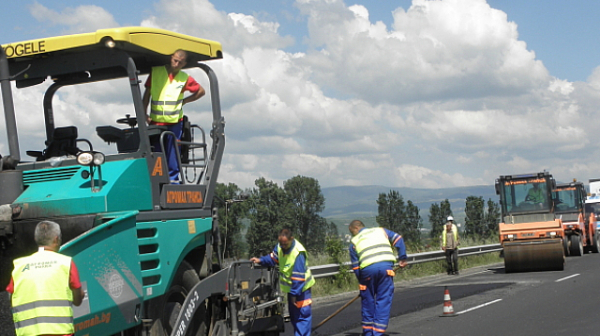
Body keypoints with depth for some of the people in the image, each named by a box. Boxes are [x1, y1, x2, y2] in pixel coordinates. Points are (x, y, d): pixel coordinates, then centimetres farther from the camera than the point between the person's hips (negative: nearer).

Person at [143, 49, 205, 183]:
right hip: (156, 122, 1)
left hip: (174, 123, -1)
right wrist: (144, 114, 0)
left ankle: (173, 179, 6)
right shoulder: (156, 72, 3)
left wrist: (184, 101, 5)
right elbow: (147, 93, 7)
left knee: (172, 154, -1)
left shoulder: (185, 78, 4)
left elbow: (201, 91, 15)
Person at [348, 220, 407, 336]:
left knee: (368, 299, 15)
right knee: (384, 300, 6)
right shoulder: (380, 231, 24)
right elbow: (398, 239, 12)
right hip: (386, 267, 0)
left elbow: (355, 266, 14)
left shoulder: (354, 241, 19)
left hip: (367, 269, 0)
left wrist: (361, 282, 20)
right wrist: (402, 258, 16)